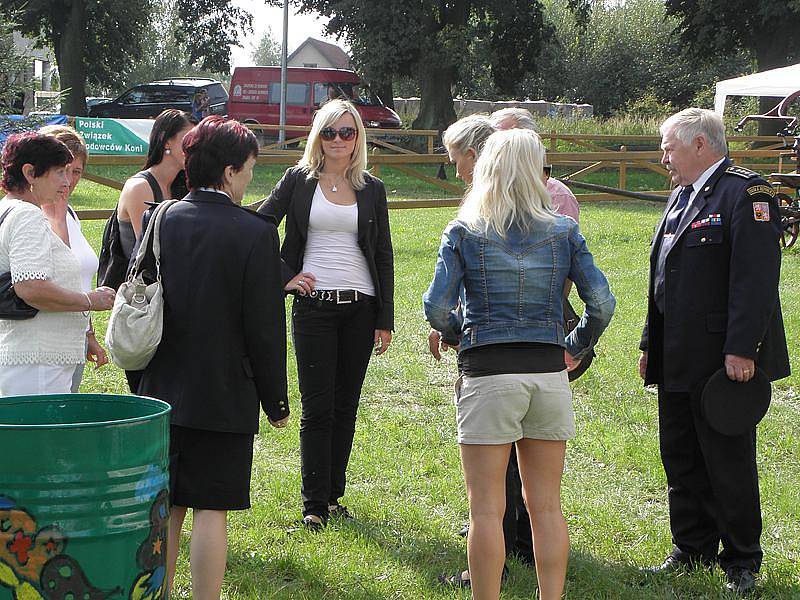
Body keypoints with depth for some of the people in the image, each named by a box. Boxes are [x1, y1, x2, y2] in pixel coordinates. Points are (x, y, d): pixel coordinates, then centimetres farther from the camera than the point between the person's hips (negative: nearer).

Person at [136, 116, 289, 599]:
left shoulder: (161, 219, 1)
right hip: (224, 396, -5)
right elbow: (265, 328, -10)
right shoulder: (255, 233, -13)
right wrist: (276, 402, 0)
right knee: (211, 509, 1)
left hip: (163, 391, 5)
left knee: (166, 508, 13)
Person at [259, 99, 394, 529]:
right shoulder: (298, 181, 2)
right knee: (317, 408, -4)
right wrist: (284, 277, -3)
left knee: (346, 406, 7)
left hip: (360, 307, 2)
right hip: (313, 305, -2)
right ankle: (313, 504, 1)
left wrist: (385, 319, 6)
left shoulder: (372, 189, 8)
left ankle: (333, 494, 18)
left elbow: (384, 256, 10)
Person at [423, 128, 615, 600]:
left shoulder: (464, 232, -3)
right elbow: (602, 303, -3)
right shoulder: (564, 230, 2)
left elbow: (437, 307, -9)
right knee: (547, 504, 13)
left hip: (487, 372, -3)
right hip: (548, 372, 3)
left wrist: (455, 333, 11)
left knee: (487, 508, 3)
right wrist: (575, 348, 12)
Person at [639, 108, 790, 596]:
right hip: (678, 362, 9)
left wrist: (740, 350, -23)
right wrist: (651, 344, 18)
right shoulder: (682, 196, 17)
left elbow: (756, 280, -19)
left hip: (722, 360, -9)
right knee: (681, 461, 14)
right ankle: (692, 552, 25)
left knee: (729, 464, 0)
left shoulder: (745, 193, -12)